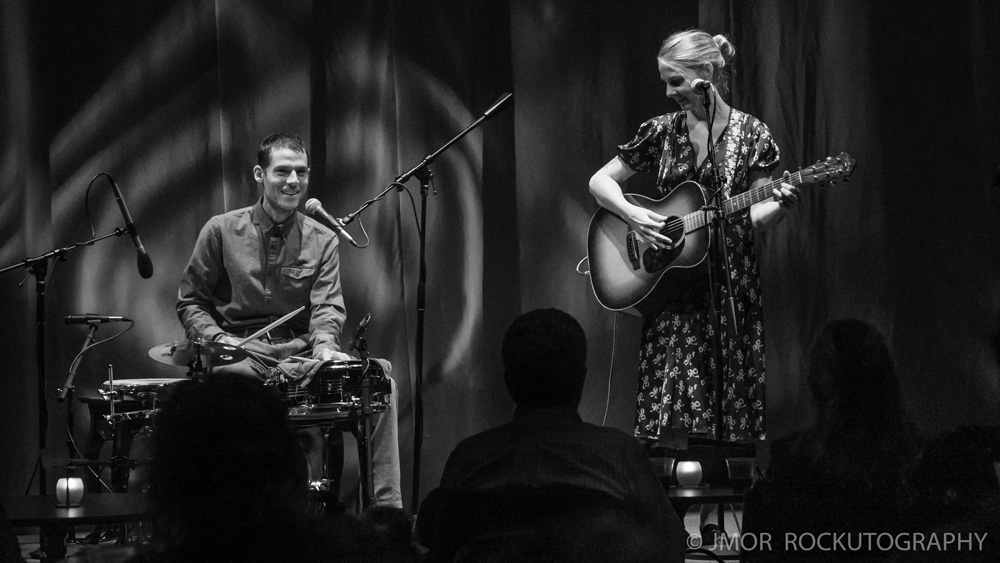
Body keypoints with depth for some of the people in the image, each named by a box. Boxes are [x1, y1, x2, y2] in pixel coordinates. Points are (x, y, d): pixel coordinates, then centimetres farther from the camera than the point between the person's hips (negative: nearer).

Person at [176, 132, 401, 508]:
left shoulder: (322, 240, 11)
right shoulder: (221, 231, 5)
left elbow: (328, 305, -3)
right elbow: (190, 302, 9)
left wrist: (324, 343, -26)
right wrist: (217, 338, -12)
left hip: (300, 352, 3)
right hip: (243, 352, -2)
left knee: (381, 380, -20)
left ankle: (387, 506, -18)